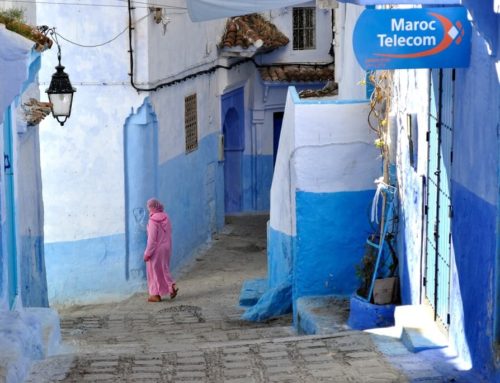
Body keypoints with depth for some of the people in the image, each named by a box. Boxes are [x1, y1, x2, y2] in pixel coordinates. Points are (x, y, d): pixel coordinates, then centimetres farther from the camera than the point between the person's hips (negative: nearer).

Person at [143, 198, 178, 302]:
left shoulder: (153, 220, -20)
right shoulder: (166, 218, 2)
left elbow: (152, 239, -18)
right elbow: (169, 234, 9)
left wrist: (147, 253, -11)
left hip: (156, 249, -6)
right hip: (166, 247, 7)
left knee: (155, 270, 6)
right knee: (164, 269, 19)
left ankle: (156, 294, 13)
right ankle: (172, 286, 4)